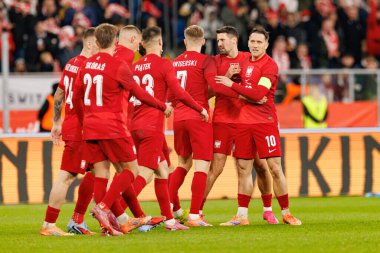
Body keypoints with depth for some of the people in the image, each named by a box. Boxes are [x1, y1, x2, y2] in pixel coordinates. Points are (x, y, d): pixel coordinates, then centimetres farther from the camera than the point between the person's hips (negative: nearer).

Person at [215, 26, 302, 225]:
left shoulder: (269, 65, -8)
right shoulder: (246, 62, 13)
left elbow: (258, 94, -18)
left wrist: (232, 84, -13)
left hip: (265, 121, -6)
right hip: (244, 122, 6)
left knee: (275, 169, -6)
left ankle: (286, 213, 2)